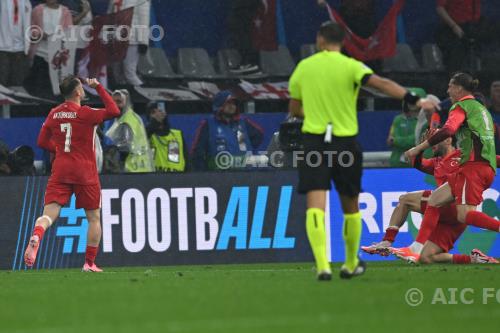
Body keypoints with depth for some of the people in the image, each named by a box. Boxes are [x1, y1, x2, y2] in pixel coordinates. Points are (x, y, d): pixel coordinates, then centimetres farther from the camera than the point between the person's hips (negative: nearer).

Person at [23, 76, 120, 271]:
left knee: (49, 214, -7)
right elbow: (114, 111, 1)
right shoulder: (86, 114, -8)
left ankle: (36, 236, -41)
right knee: (94, 217, 12)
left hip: (60, 170, 3)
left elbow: (42, 142, 13)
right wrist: (98, 88, 6)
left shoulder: (54, 114, 7)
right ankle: (89, 263, 9)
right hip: (85, 173, -3)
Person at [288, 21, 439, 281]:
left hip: (314, 141, 0)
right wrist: (415, 100, -26)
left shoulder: (303, 67, 6)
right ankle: (351, 264, 30)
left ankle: (322, 265, -26)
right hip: (346, 143, 0)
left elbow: (295, 109, 15)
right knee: (350, 206, 17)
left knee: (315, 207, -8)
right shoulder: (351, 66, -3)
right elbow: (381, 83, -21)